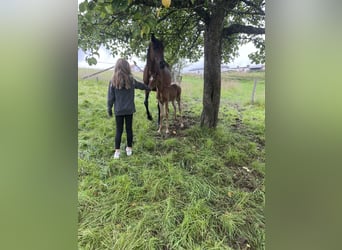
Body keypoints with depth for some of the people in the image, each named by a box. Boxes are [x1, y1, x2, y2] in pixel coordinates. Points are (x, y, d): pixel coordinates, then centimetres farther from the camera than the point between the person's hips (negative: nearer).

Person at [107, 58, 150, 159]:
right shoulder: (131, 80, -5)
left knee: (119, 130, 7)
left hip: (118, 110, -1)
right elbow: (141, 85, 15)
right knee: (129, 129, 12)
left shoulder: (113, 81, -8)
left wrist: (109, 109, 7)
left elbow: (110, 97, -5)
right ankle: (129, 149, 24)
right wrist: (149, 88, 35)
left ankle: (117, 151, 11)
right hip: (129, 110, 1)